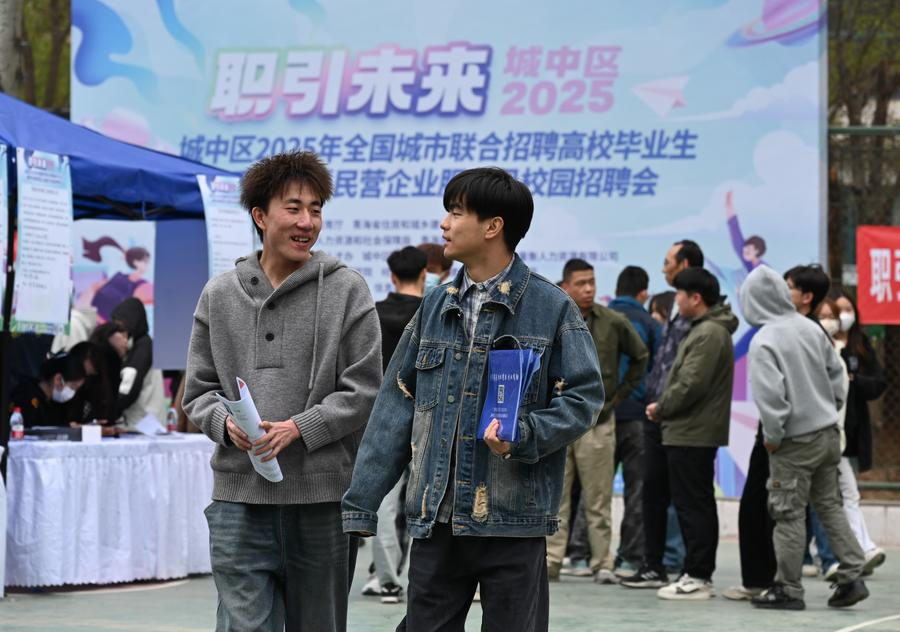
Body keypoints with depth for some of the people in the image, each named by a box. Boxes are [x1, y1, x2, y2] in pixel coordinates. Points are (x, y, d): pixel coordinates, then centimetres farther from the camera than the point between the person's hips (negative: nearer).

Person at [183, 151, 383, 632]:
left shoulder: (346, 289, 2)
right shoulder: (220, 294, 9)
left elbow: (362, 390, -2)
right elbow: (199, 391, 12)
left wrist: (299, 428, -14)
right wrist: (226, 423, -9)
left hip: (322, 499, -1)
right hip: (239, 496, 1)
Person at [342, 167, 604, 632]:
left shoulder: (552, 308, -2)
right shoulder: (435, 306, 11)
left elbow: (584, 396, -3)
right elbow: (397, 402, 11)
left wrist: (525, 437, -21)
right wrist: (361, 502, 7)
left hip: (513, 521, -4)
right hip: (435, 520, 4)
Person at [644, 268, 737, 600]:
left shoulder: (709, 333, -16)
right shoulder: (704, 329, 17)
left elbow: (691, 384, -22)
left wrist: (661, 408, -9)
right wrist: (664, 408, 10)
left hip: (691, 435, -11)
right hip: (697, 432, 11)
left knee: (692, 505, -7)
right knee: (698, 505, 13)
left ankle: (697, 576, -5)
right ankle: (700, 575, 18)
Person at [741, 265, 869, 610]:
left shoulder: (764, 341, -18)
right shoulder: (810, 327, 4)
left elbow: (769, 393, -23)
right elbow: (835, 372, 11)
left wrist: (772, 436, -12)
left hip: (795, 440, -7)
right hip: (828, 432, 7)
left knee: (789, 514, 2)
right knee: (829, 505, 17)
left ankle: (788, 589, 9)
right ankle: (852, 577, 13)